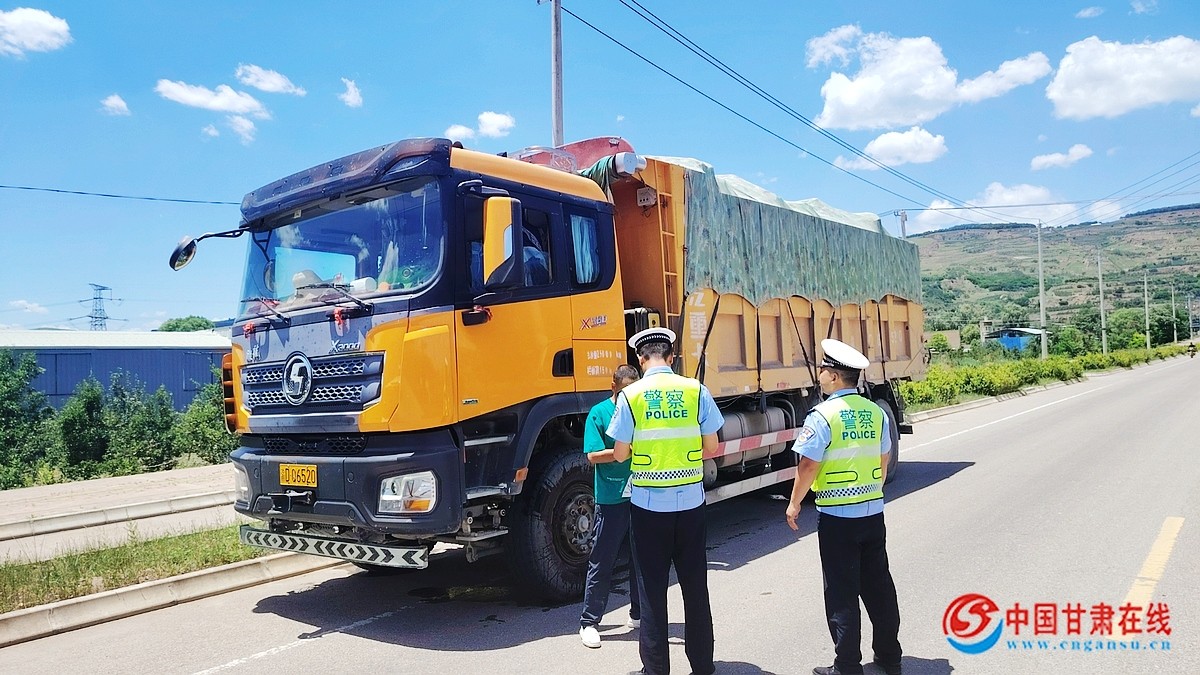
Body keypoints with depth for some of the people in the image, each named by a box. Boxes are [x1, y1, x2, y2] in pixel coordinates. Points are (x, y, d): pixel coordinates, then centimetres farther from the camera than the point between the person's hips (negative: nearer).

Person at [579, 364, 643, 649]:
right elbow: (594, 455, -12)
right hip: (611, 499, -5)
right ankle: (589, 622, 13)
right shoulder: (599, 413, -6)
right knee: (602, 561, 2)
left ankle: (638, 614, 31)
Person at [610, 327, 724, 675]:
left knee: (652, 587, 9)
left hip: (648, 503, -2)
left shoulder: (630, 395, -7)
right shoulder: (696, 390, -3)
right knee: (695, 585, 14)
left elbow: (620, 454, -3)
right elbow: (711, 447, 1)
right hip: (691, 500, 2)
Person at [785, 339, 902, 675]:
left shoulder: (823, 415, -16)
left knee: (842, 592, 3)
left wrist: (794, 504, -3)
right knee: (878, 585, 17)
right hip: (873, 511, 6)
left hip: (837, 517, -6)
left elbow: (808, 466, -16)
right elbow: (883, 461, 13)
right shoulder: (876, 412, 3)